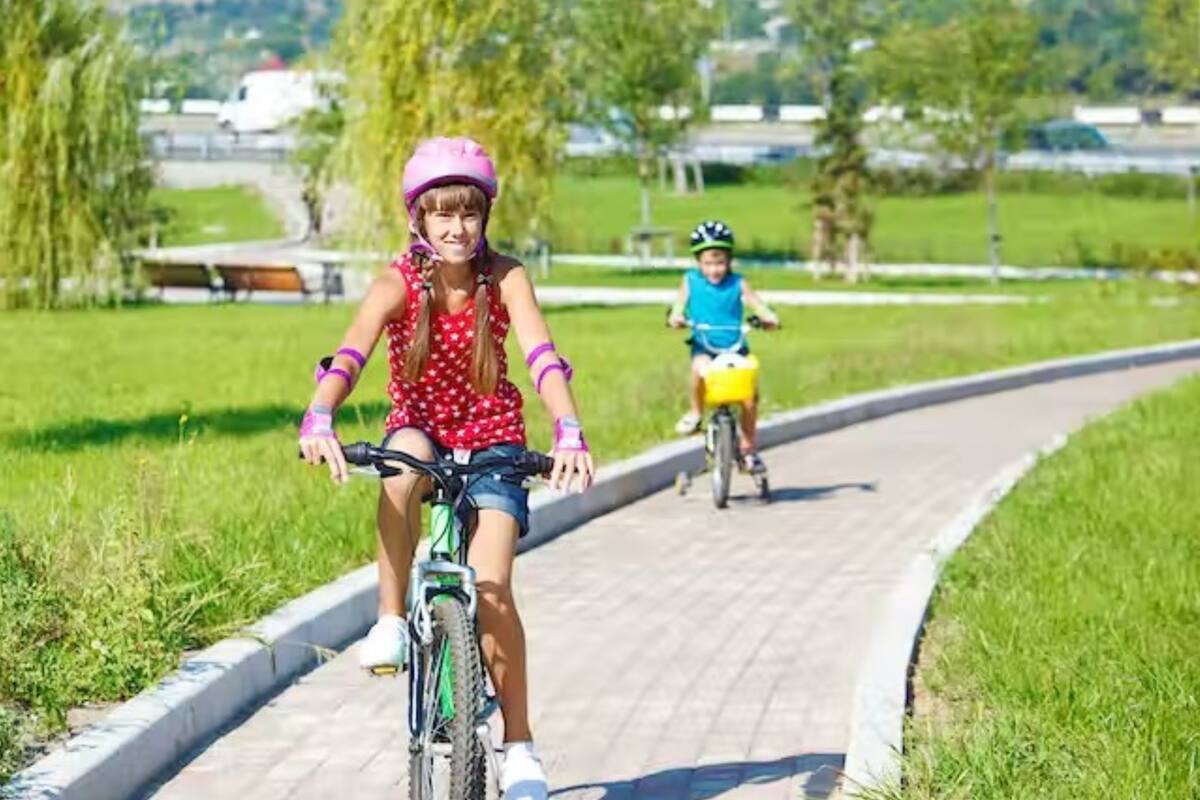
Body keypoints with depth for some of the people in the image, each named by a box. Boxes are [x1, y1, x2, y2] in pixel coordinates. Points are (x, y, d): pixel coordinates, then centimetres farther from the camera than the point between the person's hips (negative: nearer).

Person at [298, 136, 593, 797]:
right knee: (406, 463, -38)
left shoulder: (504, 277, -14)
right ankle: (390, 620, -23)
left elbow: (542, 355, -27)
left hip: (492, 440, 0)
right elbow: (350, 353, -31)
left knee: (491, 588, -16)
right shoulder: (399, 284, -16)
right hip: (419, 431, 0)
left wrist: (569, 431, -45)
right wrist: (318, 421, -50)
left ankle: (519, 745, -3)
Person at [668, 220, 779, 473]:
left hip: (734, 347, 1)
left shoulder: (738, 283, -2)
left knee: (749, 398, -8)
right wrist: (676, 317, -24)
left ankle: (748, 448, 13)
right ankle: (695, 413, -9)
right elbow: (680, 305, -2)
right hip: (703, 346, -1)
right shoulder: (691, 280, 2)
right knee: (701, 368, -36)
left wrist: (769, 317, -31)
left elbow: (755, 302, -11)